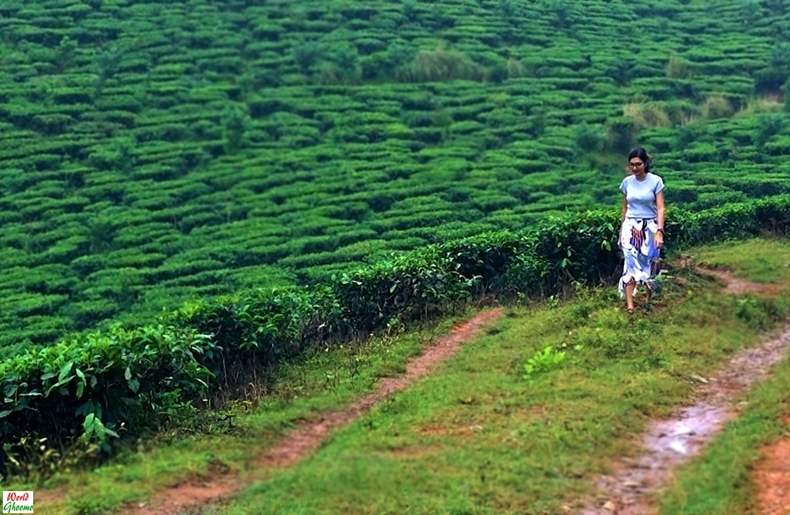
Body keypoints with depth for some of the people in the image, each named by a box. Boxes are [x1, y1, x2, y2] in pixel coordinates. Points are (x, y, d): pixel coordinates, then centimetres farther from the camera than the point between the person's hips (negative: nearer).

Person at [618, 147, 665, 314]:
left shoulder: (656, 181, -8)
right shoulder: (627, 182, 2)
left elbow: (660, 208, -9)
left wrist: (659, 232, -18)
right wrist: (622, 229, 17)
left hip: (650, 228, -2)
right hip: (631, 228, 2)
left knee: (649, 265, 8)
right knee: (630, 265, -6)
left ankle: (649, 299, 27)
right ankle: (629, 306, -9)